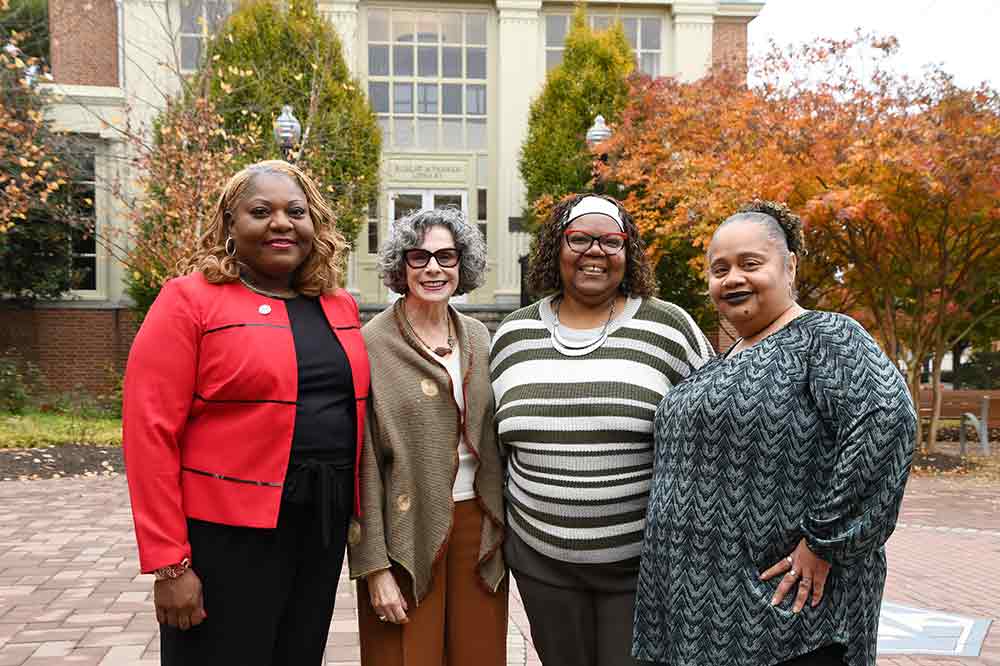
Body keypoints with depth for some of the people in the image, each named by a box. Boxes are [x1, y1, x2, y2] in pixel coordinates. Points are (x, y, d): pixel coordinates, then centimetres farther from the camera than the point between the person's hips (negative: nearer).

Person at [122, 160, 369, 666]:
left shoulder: (341, 307, 8)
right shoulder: (188, 301, -8)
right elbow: (150, 433, -12)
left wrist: (356, 511, 8)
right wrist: (169, 564, -14)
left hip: (324, 528, 6)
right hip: (226, 532, -5)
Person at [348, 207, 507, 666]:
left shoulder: (478, 336, 7)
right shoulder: (373, 344, -8)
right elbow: (363, 461, -10)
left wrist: (504, 526, 8)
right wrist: (375, 566, -12)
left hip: (478, 523, 5)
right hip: (408, 528, -4)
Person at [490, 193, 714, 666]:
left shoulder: (670, 328, -6)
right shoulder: (514, 335, 4)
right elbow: (494, 442, 15)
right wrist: (496, 536, 15)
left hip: (647, 562, -3)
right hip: (542, 561, 3)